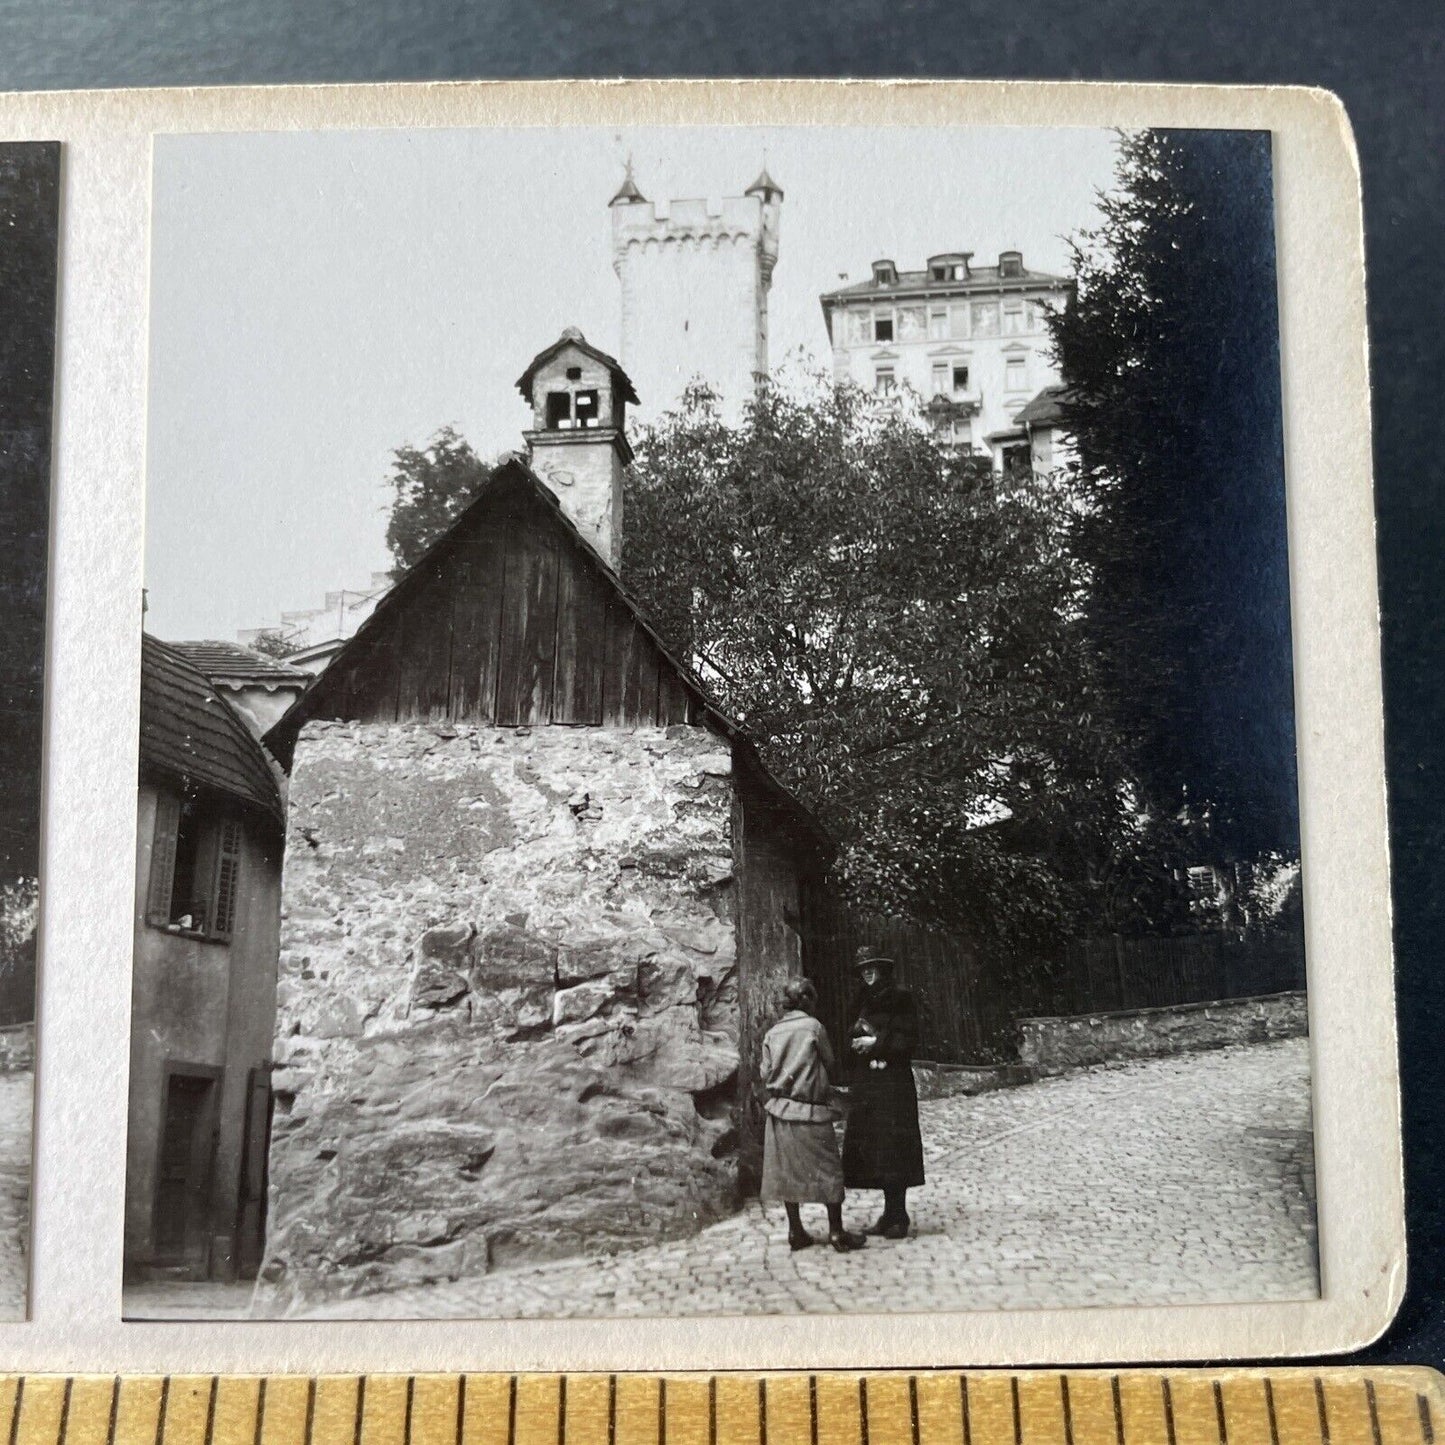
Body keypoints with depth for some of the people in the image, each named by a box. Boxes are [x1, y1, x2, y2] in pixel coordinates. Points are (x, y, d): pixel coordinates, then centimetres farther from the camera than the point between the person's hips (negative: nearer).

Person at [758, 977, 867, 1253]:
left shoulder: (772, 1033, 6)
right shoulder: (813, 1026, -6)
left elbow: (766, 1074, 5)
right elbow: (829, 1062, 3)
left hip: (779, 1109, 5)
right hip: (810, 1110, -5)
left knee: (787, 1169, 9)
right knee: (827, 1169, 3)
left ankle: (796, 1231, 14)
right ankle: (837, 1232, 4)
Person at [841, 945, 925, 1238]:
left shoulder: (901, 998, -2)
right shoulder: (862, 1001, 16)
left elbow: (908, 1040, -7)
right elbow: (851, 1039, 17)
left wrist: (876, 1042, -10)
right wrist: (859, 1036, -4)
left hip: (893, 1084, -6)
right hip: (864, 1084, 6)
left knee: (893, 1147, -8)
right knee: (868, 1147, 4)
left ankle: (898, 1217, -4)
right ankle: (890, 1212, 12)